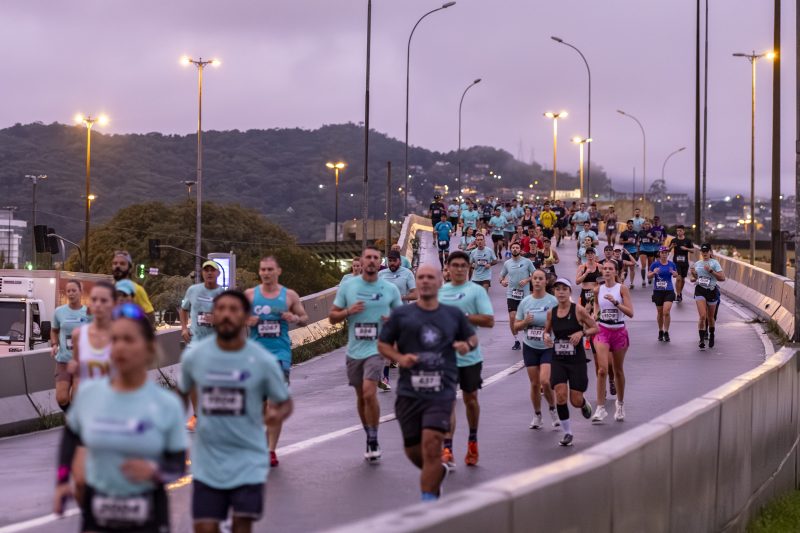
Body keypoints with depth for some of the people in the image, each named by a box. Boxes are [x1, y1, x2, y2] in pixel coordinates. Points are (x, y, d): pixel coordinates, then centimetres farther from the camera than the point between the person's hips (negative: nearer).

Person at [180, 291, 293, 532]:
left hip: (248, 460, -1)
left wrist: (277, 414, -20)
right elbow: (183, 393, 16)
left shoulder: (263, 361, -7)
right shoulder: (193, 356, -2)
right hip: (207, 460, 1)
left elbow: (285, 403, 2)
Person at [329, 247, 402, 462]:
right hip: (354, 350, 3)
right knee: (360, 396, 12)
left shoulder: (390, 289, 1)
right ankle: (369, 437, 29)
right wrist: (348, 311, -13)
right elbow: (332, 316, 7)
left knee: (369, 393, -19)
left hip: (377, 348, -3)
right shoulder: (348, 287, 3)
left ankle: (374, 441, -5)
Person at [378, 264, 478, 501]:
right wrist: (399, 358, -10)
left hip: (441, 394, -1)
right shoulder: (401, 315, 4)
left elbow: (472, 337, 22)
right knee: (412, 450, 9)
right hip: (409, 392, 1)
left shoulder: (454, 315, 8)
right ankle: (437, 472, 41)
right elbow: (383, 344, 9)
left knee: (431, 445, -15)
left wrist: (467, 345, -1)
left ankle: (428, 501, -8)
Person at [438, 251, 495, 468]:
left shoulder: (476, 291, -3)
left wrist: (463, 316, -19)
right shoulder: (439, 291, 10)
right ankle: (447, 449, -13)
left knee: (470, 398, 13)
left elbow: (489, 320, -12)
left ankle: (473, 440, 35)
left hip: (469, 355, -2)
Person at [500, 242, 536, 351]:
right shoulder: (507, 263, 6)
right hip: (511, 294, 1)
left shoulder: (527, 262, -2)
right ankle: (516, 341, 6)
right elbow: (502, 276, 16)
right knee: (512, 317, -8)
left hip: (525, 295, -1)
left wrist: (527, 280, -15)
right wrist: (502, 281, -6)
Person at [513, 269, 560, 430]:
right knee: (534, 384, 7)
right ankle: (537, 416, 22)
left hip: (548, 347, -3)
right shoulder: (525, 302, 3)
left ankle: (553, 409, 8)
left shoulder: (553, 301, -7)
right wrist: (525, 322, -12)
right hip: (530, 347, 3)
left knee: (545, 382, -17)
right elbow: (515, 327, 8)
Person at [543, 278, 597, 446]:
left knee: (576, 401, -1)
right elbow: (547, 330, 18)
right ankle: (567, 433, 1)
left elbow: (595, 328, -3)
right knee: (560, 396, -13)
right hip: (558, 360, 2)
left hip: (577, 360, -2)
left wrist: (581, 332, -21)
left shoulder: (578, 310, -9)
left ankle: (584, 404, 39)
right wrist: (546, 336, -5)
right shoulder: (551, 312, 1)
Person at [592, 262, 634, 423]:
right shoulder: (598, 290, 2)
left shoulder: (621, 289, -6)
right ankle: (600, 408, -13)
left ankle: (620, 405, 32)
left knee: (618, 371, 12)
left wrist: (615, 302, -24)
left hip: (619, 332, -1)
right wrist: (595, 315, 7)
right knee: (602, 369, -14)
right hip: (602, 331, 1)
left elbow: (630, 313, -14)